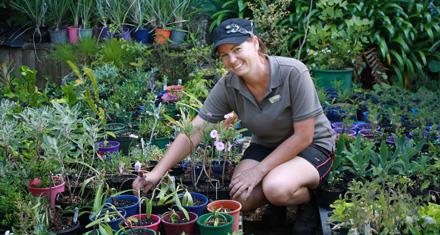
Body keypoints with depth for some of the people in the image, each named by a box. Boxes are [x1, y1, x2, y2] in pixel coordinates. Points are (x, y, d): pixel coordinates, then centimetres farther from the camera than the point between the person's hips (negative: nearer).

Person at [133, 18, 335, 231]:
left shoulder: (293, 73, -27)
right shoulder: (227, 87, -14)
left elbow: (303, 136, -22)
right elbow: (193, 132, -13)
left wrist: (259, 170, -21)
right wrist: (157, 172, -21)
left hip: (312, 146, -4)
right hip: (265, 145, 4)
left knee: (276, 188, -33)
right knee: (242, 198, -20)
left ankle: (309, 198, 0)